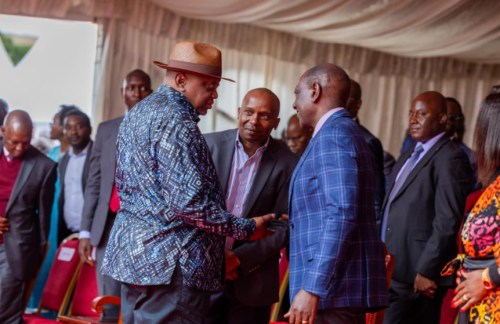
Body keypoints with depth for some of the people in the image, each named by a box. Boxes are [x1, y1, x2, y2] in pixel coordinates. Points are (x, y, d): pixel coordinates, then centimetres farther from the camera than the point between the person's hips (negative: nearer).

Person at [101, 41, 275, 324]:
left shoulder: (137, 113, 16)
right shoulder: (177, 122, -15)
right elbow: (188, 203, -21)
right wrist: (246, 229, -13)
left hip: (131, 256, 10)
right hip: (170, 265, -10)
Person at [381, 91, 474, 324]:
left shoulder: (450, 158, -11)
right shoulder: (409, 156, 18)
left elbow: (448, 222, -18)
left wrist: (426, 271, -19)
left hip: (418, 278, -9)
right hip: (394, 274, 9)